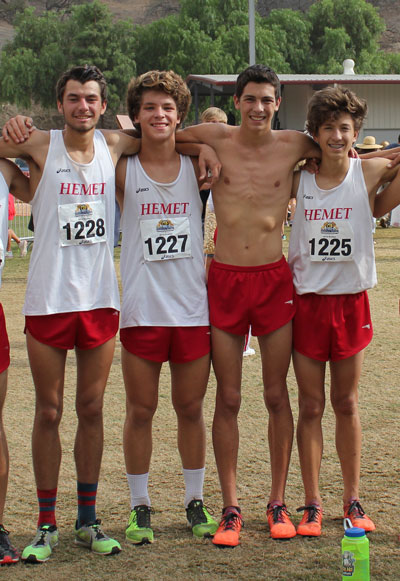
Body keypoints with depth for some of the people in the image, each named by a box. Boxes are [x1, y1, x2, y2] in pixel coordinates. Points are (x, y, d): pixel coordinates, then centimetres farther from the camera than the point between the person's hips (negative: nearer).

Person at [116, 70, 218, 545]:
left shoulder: (196, 166, 2)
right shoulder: (123, 170, -3)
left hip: (194, 308, 1)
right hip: (141, 310, -1)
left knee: (190, 408, 11)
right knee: (140, 411, 6)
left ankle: (195, 502, 25)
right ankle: (139, 506, 20)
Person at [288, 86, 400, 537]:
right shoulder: (298, 179, -3)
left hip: (350, 301, 0)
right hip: (307, 300, 0)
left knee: (346, 404, 10)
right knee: (310, 406, 5)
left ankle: (352, 501, 21)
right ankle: (311, 505, 12)